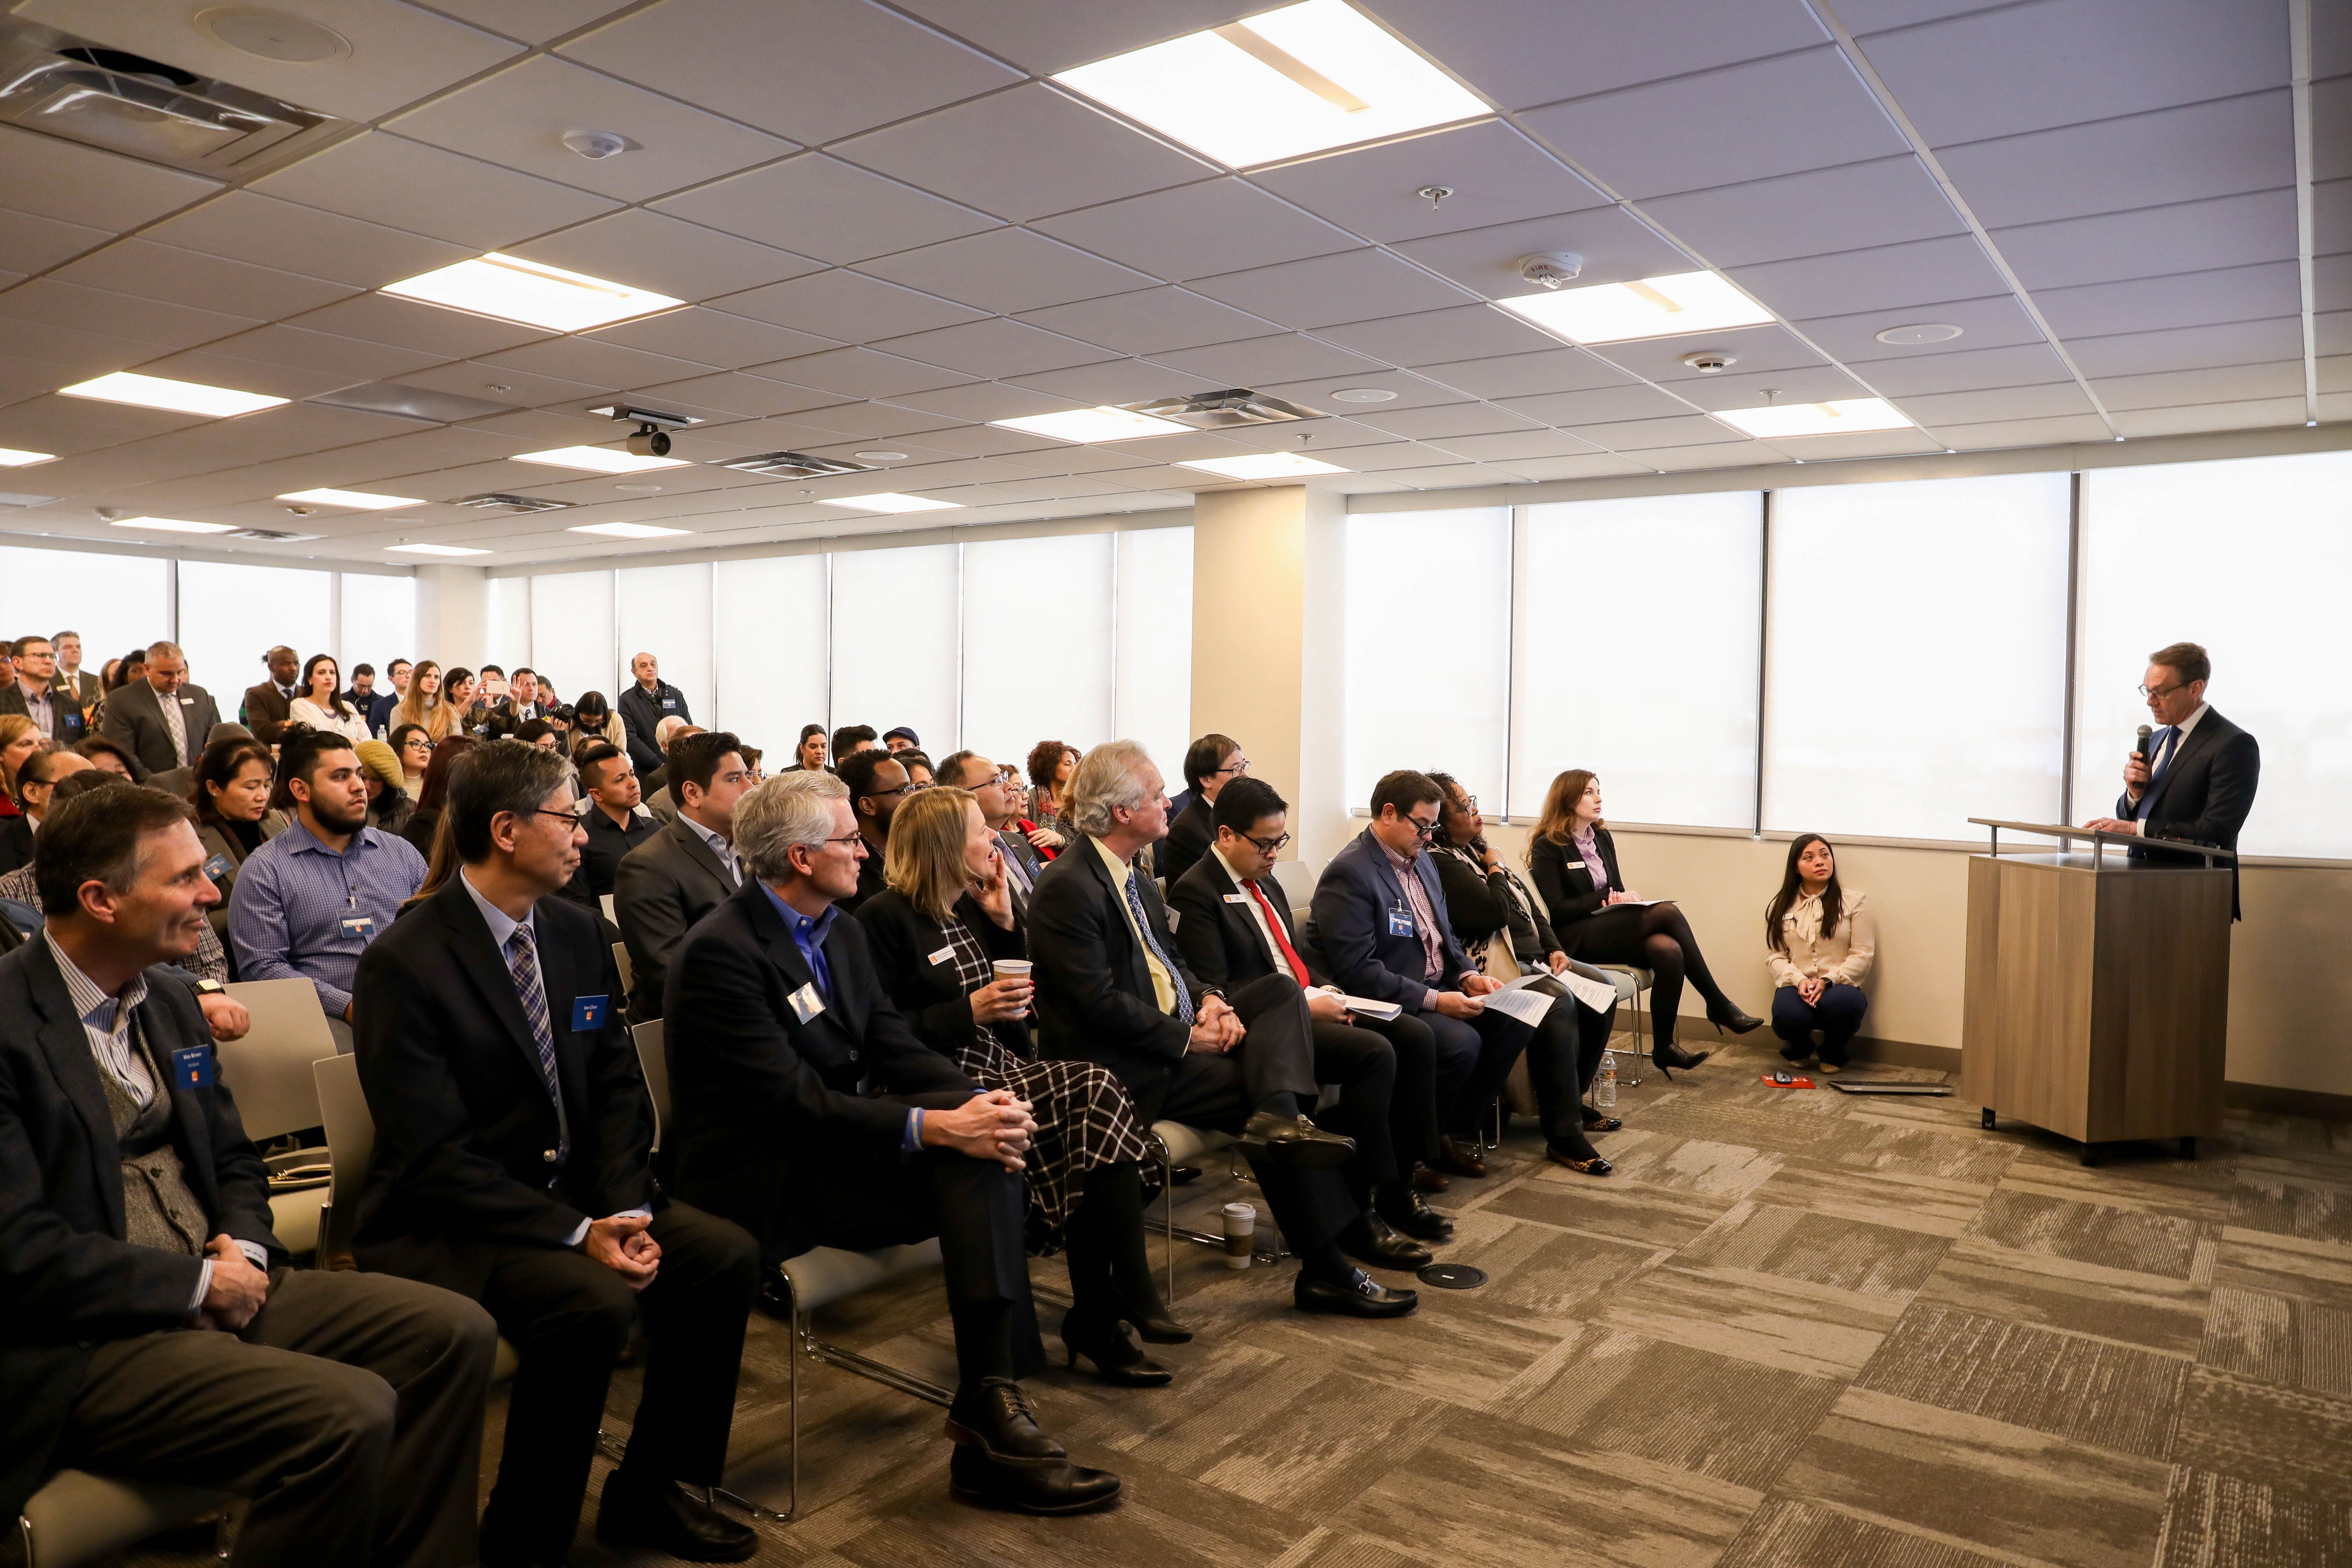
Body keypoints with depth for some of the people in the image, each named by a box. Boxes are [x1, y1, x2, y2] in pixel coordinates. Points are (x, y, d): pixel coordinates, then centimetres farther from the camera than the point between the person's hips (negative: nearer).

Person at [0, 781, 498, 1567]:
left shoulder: (169, 997, 11)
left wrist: (243, 1249, -1)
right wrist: (200, 1282, -13)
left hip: (214, 1291, 8)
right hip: (83, 1344, -8)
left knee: (456, 1333, -6)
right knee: (348, 1414, -28)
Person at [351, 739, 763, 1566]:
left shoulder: (578, 933, 4)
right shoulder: (403, 962, -17)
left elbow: (617, 1085, 5)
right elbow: (436, 1156, -20)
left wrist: (625, 1210, -11)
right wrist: (577, 1236, -25)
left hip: (577, 1189, 7)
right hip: (449, 1220, -6)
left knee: (728, 1256, -11)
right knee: (594, 1302, -30)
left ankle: (647, 1491, 8)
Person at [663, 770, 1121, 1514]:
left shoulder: (841, 931, 10)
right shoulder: (720, 952, -18)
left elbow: (895, 1047, 5)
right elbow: (792, 1101, -24)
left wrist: (978, 1101, -15)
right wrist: (934, 1126, -31)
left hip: (834, 1141, 8)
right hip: (766, 1182, -8)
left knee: (986, 1144, -20)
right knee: (969, 1153, -24)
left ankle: (993, 1399, -24)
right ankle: (991, 1419, -21)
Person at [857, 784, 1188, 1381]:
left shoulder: (971, 907, 17)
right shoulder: (884, 918, -6)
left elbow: (1021, 991, 21)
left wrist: (1006, 921, 9)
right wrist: (970, 1012, -17)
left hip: (1002, 1070, 8)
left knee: (1094, 1096, -24)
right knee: (1095, 1096, -27)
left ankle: (1098, 1317, -20)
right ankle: (1128, 1298, -18)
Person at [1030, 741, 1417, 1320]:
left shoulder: (1131, 875, 13)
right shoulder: (1068, 886, -17)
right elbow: (1099, 1003, -22)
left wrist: (1209, 999, -3)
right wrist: (1188, 1037, -17)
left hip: (1178, 1030, 9)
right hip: (1128, 1068, -9)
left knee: (1283, 990, -2)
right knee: (1259, 1093, -17)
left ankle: (1278, 1117, -27)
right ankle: (1324, 1272, -9)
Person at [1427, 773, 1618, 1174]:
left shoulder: (1477, 848, 17)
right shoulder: (1439, 861, -15)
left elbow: (1527, 902, 19)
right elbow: (1495, 912, -21)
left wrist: (1554, 948, 6)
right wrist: (1495, 868, -4)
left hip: (1532, 957, 11)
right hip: (1493, 966, -11)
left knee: (1602, 988, 0)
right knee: (1558, 1002, -31)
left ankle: (1571, 1098, 13)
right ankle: (1563, 1134, -24)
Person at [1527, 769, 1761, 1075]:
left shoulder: (1602, 838, 16)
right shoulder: (1547, 847, -5)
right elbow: (1556, 910, -11)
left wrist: (1624, 898, -5)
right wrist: (1605, 899, -13)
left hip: (1606, 928, 7)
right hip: (1574, 940, -7)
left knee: (1669, 952, -27)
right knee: (1667, 913, -25)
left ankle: (1664, 1047, -19)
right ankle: (1719, 1007, -17)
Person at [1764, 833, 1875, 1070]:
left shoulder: (1854, 902, 6)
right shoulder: (1780, 906, 12)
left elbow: (1863, 955, -1)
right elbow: (1774, 956, 5)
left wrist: (1828, 981, -16)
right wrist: (1799, 981, -15)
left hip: (1838, 988, 0)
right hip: (1795, 988, 1)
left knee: (1842, 1003, -38)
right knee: (1788, 1015, -35)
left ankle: (1833, 1053, 1)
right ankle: (1799, 1049, 8)